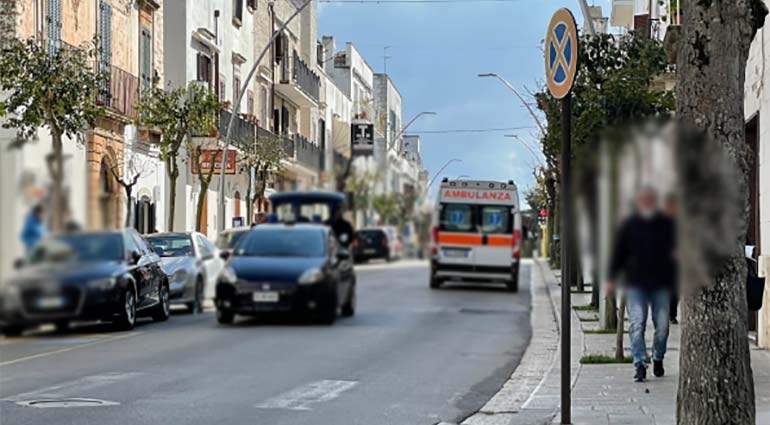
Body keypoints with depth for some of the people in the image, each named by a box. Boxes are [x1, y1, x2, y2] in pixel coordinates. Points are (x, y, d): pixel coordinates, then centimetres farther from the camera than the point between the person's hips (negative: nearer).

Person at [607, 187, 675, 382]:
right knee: (637, 324, -10)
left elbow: (675, 248, 14)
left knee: (662, 325, 4)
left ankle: (658, 358, 26)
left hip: (660, 284, 1)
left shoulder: (666, 224, 6)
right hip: (635, 283, -1)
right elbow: (619, 253, 10)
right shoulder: (629, 225, 6)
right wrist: (612, 278, 7)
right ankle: (640, 364, -10)